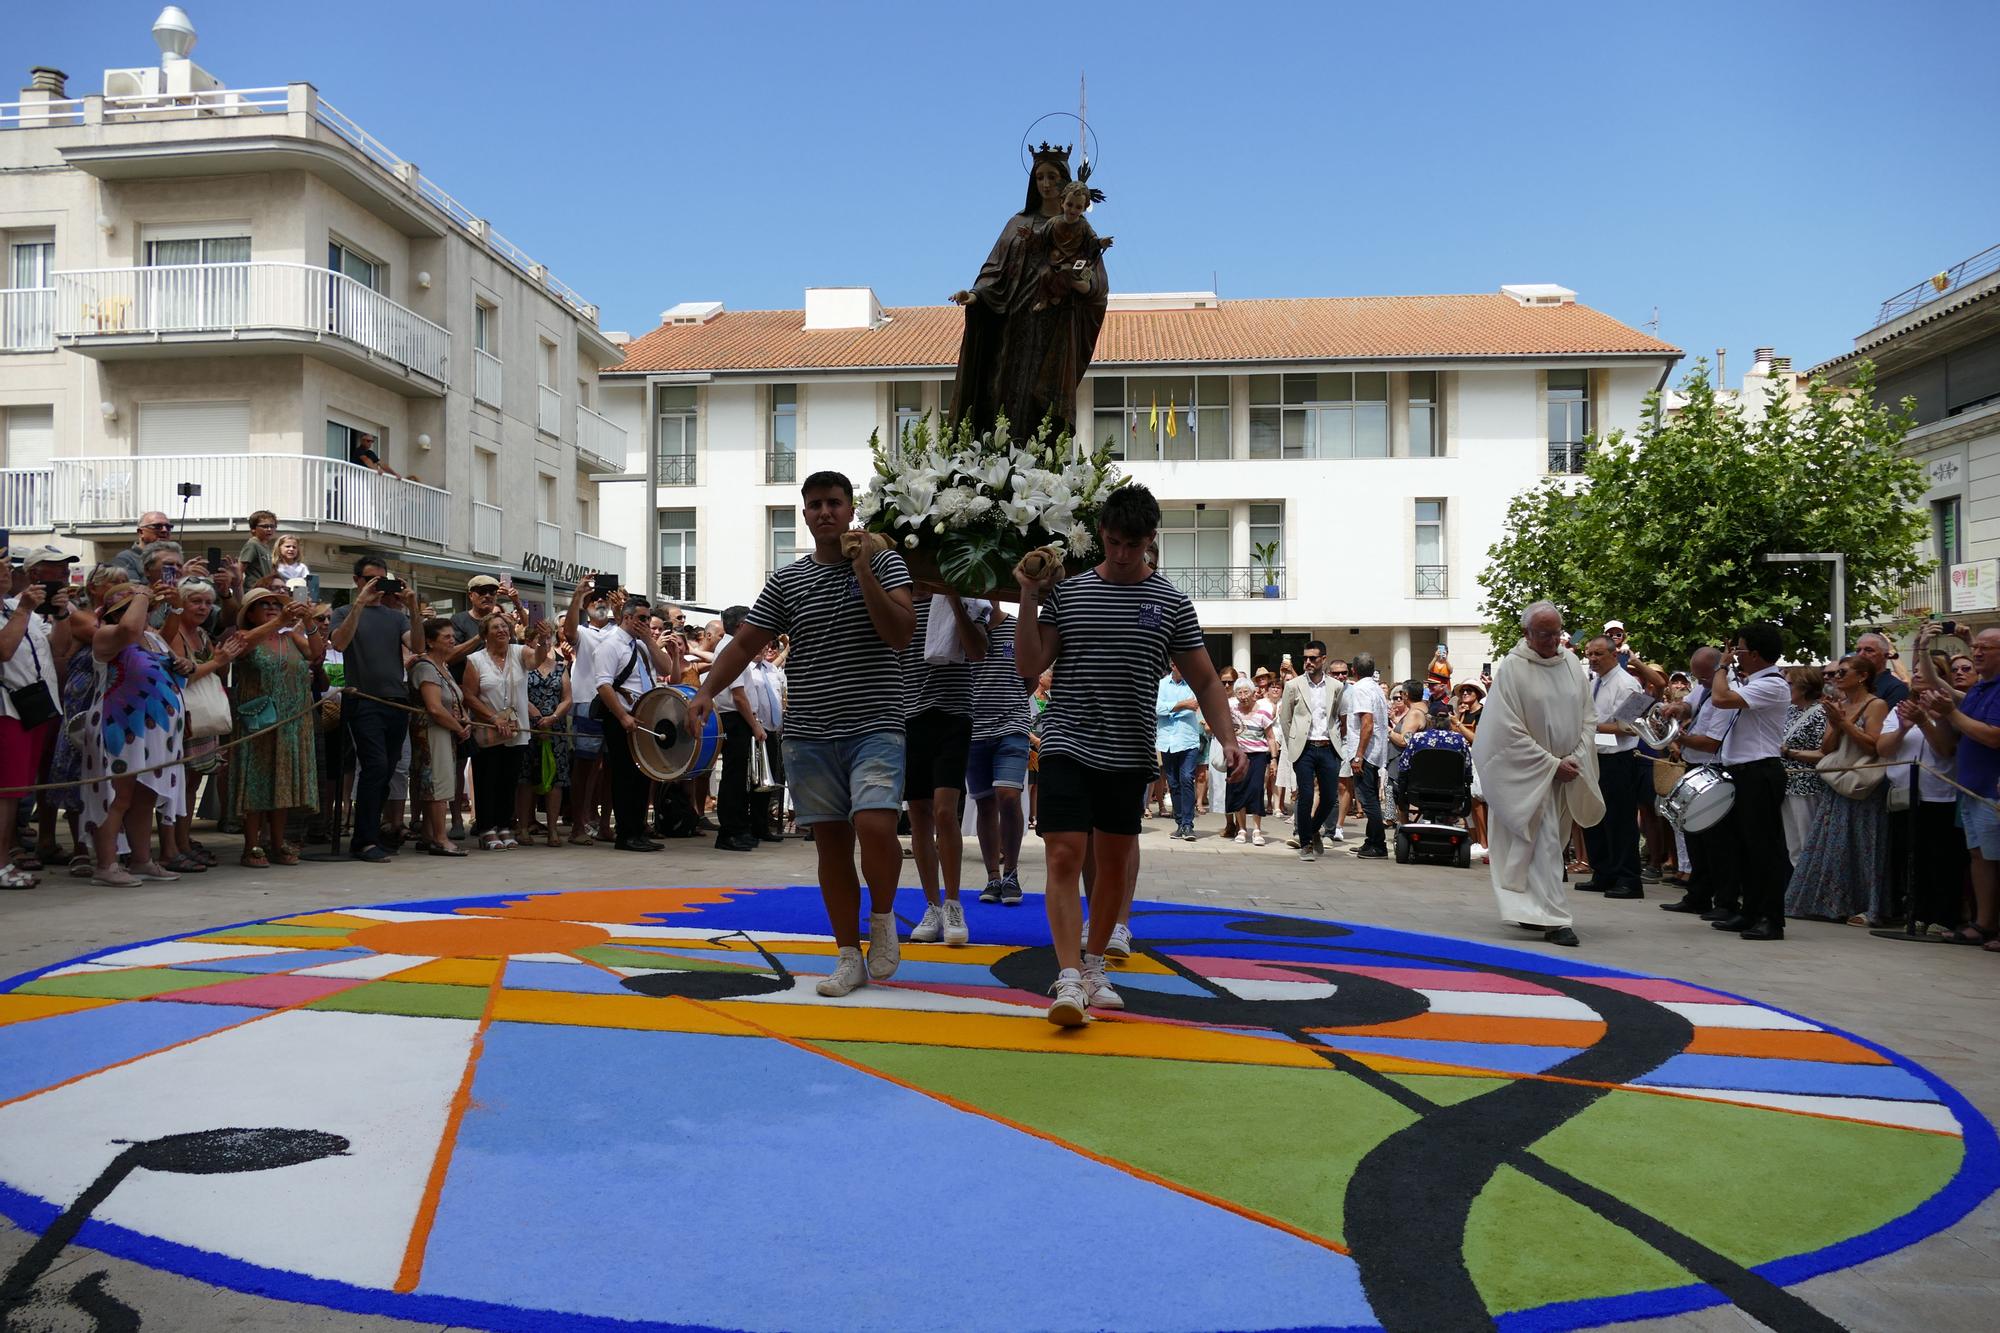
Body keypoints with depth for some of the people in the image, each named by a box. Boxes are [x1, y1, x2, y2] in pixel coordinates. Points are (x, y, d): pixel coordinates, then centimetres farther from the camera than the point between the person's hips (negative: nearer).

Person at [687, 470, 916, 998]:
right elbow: (745, 643, 10)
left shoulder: (884, 562, 3)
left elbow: (900, 633, -10)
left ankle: (883, 915, 7)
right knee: (831, 843, 6)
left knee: (874, 825, -22)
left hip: (875, 727, -3)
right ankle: (850, 956, 18)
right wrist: (706, 691, -4)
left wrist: (863, 570, -14)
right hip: (808, 733, 3)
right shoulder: (785, 580, 10)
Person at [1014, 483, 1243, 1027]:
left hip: (1129, 754, 2)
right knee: (1064, 857, -12)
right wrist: (1029, 599, -9)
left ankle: (1094, 966, 28)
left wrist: (1228, 739, -8)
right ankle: (1069, 979, -12)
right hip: (1068, 744, -1)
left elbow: (1205, 681, 5)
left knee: (1115, 862, 11)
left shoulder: (1170, 603, 4)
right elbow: (1028, 667, 0)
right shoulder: (1066, 591, 3)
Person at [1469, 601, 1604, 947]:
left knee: (1551, 841, 13)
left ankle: (1528, 909, 27)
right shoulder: (1512, 668, -12)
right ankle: (1555, 920, -8)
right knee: (1545, 843, -9)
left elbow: (1588, 716, 9)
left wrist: (1577, 758, -5)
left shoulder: (1571, 662, 5)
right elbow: (1511, 731, -14)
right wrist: (1553, 765, -15)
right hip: (1530, 772, -6)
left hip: (1568, 772, 6)